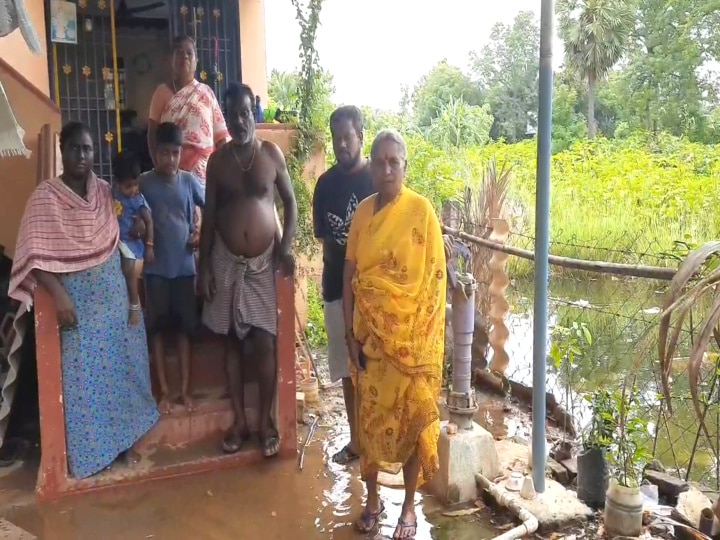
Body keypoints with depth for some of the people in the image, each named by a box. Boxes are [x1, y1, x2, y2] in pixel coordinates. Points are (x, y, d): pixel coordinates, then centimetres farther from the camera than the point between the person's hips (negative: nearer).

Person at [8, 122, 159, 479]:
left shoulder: (105, 191, 4)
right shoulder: (46, 196, -11)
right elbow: (35, 255, -15)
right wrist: (59, 296, -23)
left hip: (114, 295, 5)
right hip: (77, 299, -4)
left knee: (120, 367, 13)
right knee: (84, 374, 3)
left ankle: (124, 439, 29)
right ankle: (90, 452, 19)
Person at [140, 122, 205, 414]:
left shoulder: (189, 181, 0)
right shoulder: (144, 183, -4)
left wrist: (202, 232, -1)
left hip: (184, 265, 1)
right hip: (155, 267, -1)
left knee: (183, 328, 7)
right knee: (157, 329, 4)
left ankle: (185, 389, 17)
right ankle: (164, 390, 16)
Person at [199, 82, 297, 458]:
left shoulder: (272, 153, -2)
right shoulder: (217, 160, 2)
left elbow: (290, 203, 4)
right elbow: (209, 216, 4)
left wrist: (286, 247, -9)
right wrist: (204, 265, -1)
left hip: (264, 261, -2)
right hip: (226, 262, 2)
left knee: (264, 344, -1)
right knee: (232, 342, 9)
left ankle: (266, 420, 16)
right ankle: (239, 420, 22)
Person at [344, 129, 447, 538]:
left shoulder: (421, 210, -9)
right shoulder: (363, 212, 4)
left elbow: (436, 278, -8)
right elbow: (350, 274, 5)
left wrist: (427, 339, -10)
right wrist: (351, 333, 0)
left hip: (411, 335, -4)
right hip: (370, 334, 4)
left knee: (412, 418, 7)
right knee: (370, 416, 12)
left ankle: (409, 506, 23)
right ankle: (372, 498, 30)